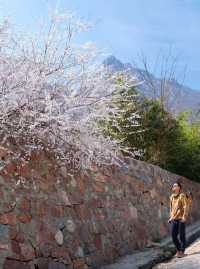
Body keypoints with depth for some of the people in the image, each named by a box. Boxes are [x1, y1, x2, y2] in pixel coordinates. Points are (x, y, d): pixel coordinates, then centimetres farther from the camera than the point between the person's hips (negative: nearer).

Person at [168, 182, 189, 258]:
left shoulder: (182, 195, -4)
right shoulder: (172, 197, 13)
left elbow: (186, 207, -10)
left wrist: (184, 217, -18)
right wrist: (170, 217, 16)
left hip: (181, 219, -5)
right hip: (173, 219, 5)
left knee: (181, 235, 1)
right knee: (173, 235, 5)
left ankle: (182, 251, 11)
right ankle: (178, 249, 23)